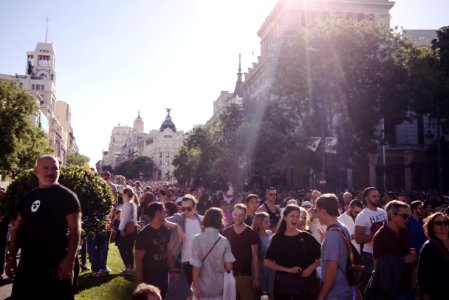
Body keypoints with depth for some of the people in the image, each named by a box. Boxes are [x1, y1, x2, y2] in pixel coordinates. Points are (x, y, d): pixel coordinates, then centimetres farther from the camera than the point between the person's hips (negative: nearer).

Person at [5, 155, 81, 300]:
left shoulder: (67, 196, -7)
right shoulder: (28, 197, 11)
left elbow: (75, 230, -13)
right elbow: (17, 229, 15)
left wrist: (70, 260, -21)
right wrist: (11, 257, 9)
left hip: (56, 265, -6)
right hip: (26, 265, 6)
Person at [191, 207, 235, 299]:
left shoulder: (197, 239, -12)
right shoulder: (224, 241, -6)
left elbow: (196, 266, -15)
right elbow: (229, 267, -9)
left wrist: (195, 286, -8)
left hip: (203, 287, -1)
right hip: (219, 287, 2)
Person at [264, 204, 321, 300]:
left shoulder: (306, 237, -1)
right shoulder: (277, 238, 1)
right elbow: (267, 262, -4)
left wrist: (311, 267, -14)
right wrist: (287, 269, -13)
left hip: (305, 284, -1)